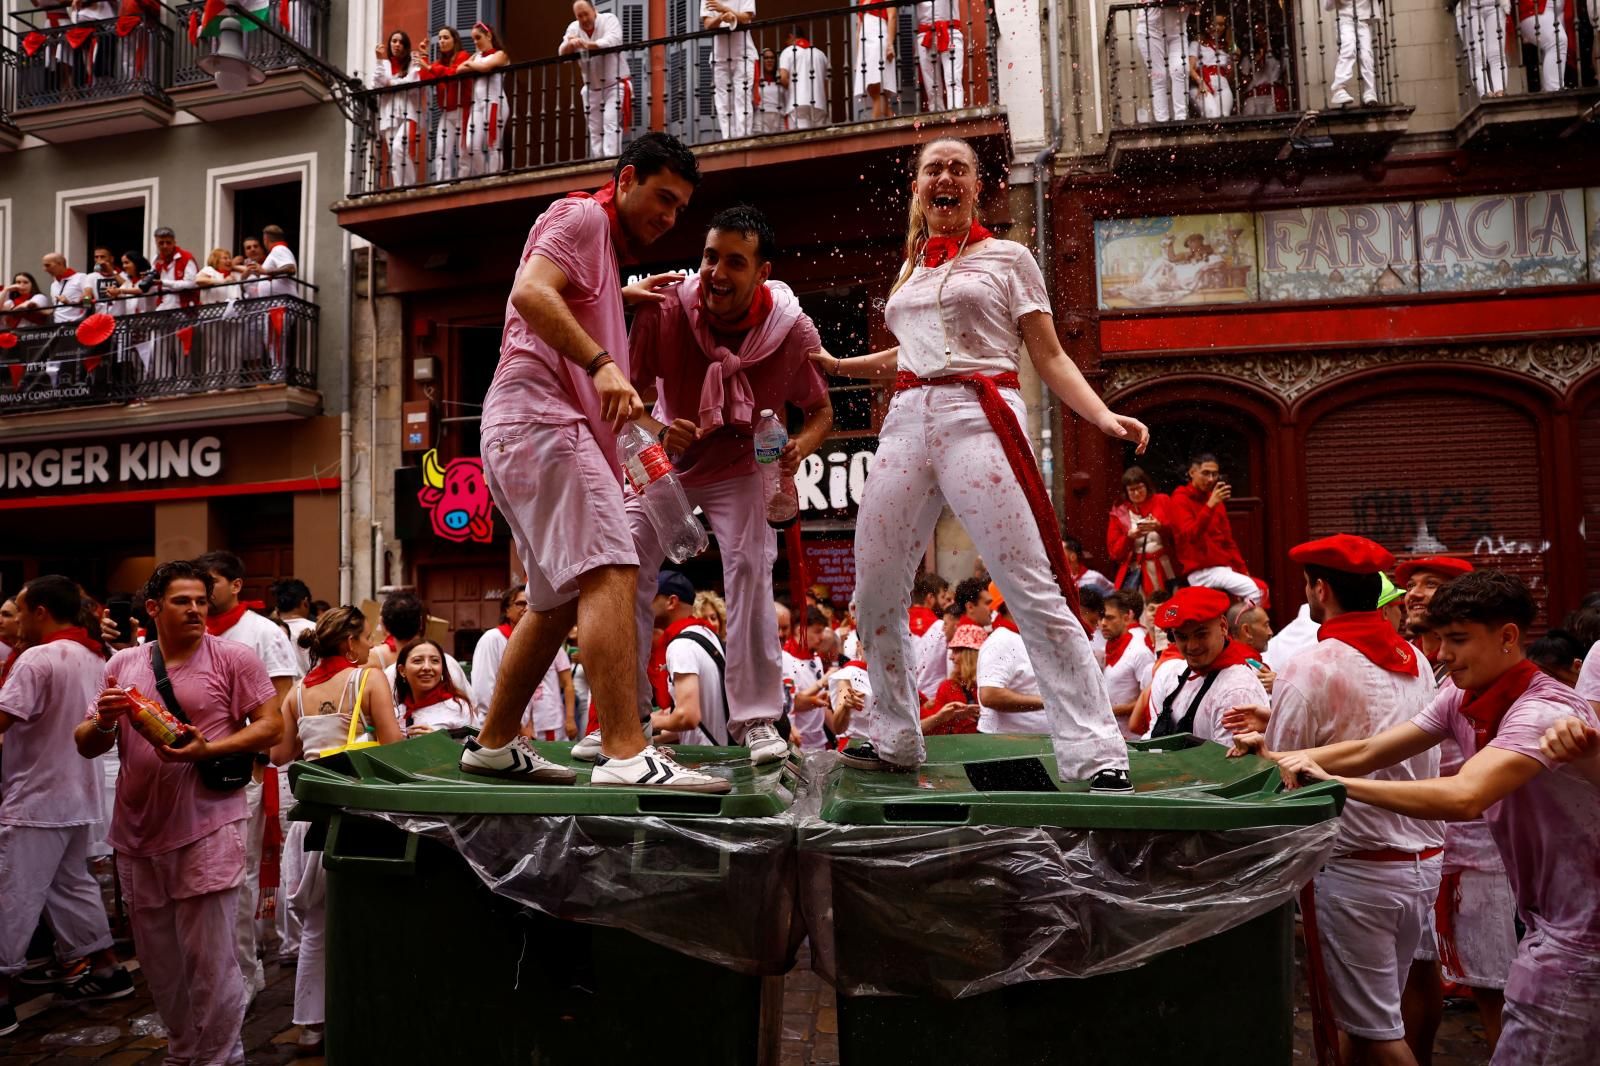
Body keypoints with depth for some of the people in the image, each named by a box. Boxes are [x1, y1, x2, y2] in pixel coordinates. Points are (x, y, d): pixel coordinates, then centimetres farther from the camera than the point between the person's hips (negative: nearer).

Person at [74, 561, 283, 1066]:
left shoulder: (232, 657, -6)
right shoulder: (123, 664, 8)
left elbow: (271, 725, -8)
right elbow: (86, 745, 11)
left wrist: (207, 750, -20)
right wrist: (103, 721, -11)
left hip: (207, 829, -5)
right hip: (137, 832, 5)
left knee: (210, 961, -1)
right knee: (158, 961, 17)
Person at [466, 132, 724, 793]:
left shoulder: (606, 249, 31)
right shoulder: (580, 215, 1)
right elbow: (531, 292, -17)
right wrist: (601, 361, -26)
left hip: (541, 433, 10)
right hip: (537, 417, -10)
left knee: (558, 599, 13)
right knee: (610, 573, -22)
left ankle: (494, 745, 22)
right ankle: (625, 755, -28)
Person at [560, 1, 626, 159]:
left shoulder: (609, 19, -9)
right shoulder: (573, 28, 2)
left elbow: (613, 40, -29)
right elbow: (562, 53, -8)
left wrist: (588, 44, -44)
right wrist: (570, 45, -32)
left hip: (614, 85, -5)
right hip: (592, 88, 5)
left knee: (611, 123, -19)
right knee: (594, 130, 6)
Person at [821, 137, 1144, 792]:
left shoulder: (1007, 258, 11)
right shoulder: (910, 271, 23)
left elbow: (1049, 356, 5)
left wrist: (1103, 415, -11)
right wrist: (836, 365, 28)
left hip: (978, 416, -5)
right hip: (906, 422, 5)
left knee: (1034, 590, -14)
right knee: (876, 592, 4)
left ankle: (1096, 755, -10)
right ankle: (895, 739, 19)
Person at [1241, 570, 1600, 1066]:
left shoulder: (1542, 712, -25)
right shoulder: (1461, 697, 1)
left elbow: (1462, 798, -40)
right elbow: (1369, 752, -2)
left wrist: (1331, 781, -40)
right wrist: (1277, 758, -15)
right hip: (1547, 919, 8)